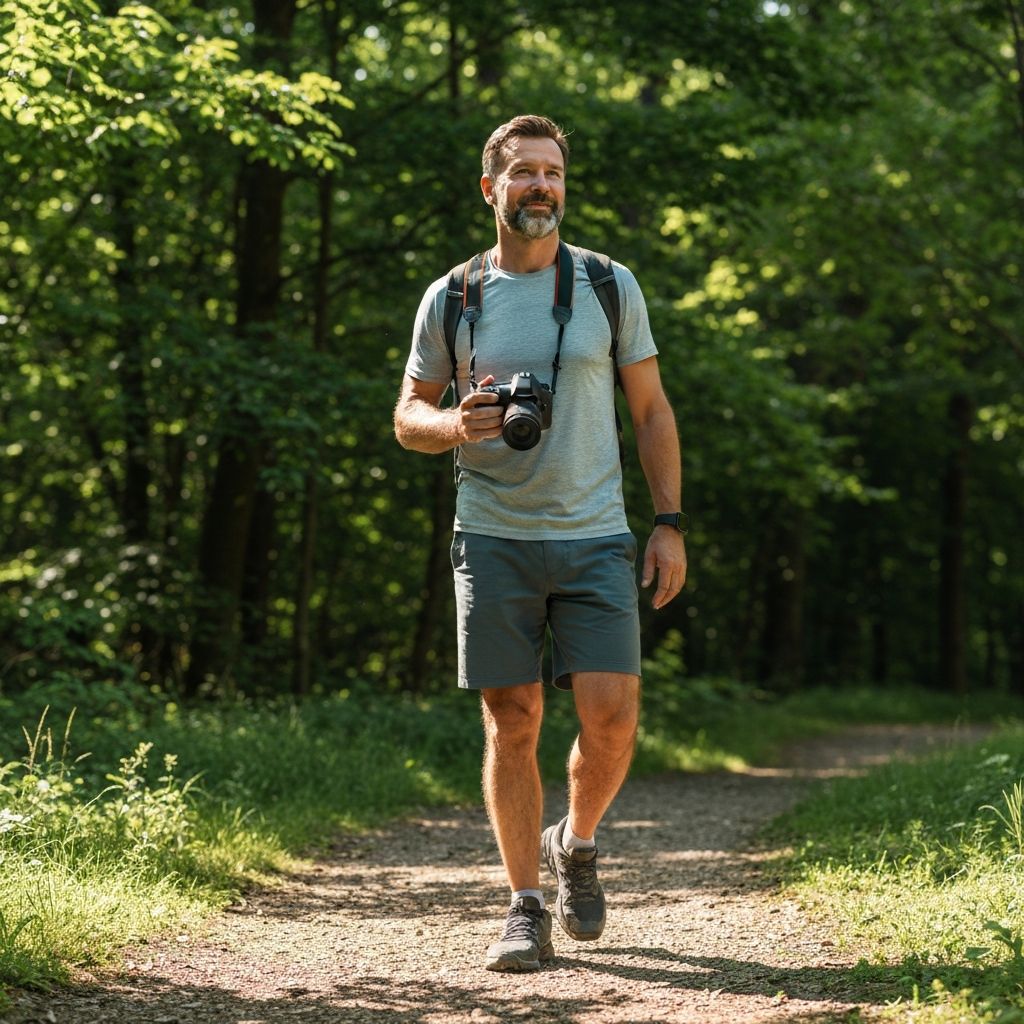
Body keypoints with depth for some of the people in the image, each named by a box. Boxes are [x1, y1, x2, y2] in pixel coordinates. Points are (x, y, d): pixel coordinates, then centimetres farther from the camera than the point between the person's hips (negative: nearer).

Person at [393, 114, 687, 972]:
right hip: (494, 539, 0)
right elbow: (408, 417, 10)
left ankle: (576, 843, 21)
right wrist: (456, 427, -13)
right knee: (512, 723, 0)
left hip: (595, 538, 0)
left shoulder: (611, 287, 5)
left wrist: (671, 523, 3)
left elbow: (652, 410, 10)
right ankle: (526, 910, 10)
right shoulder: (450, 299, 4)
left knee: (611, 715, -9)